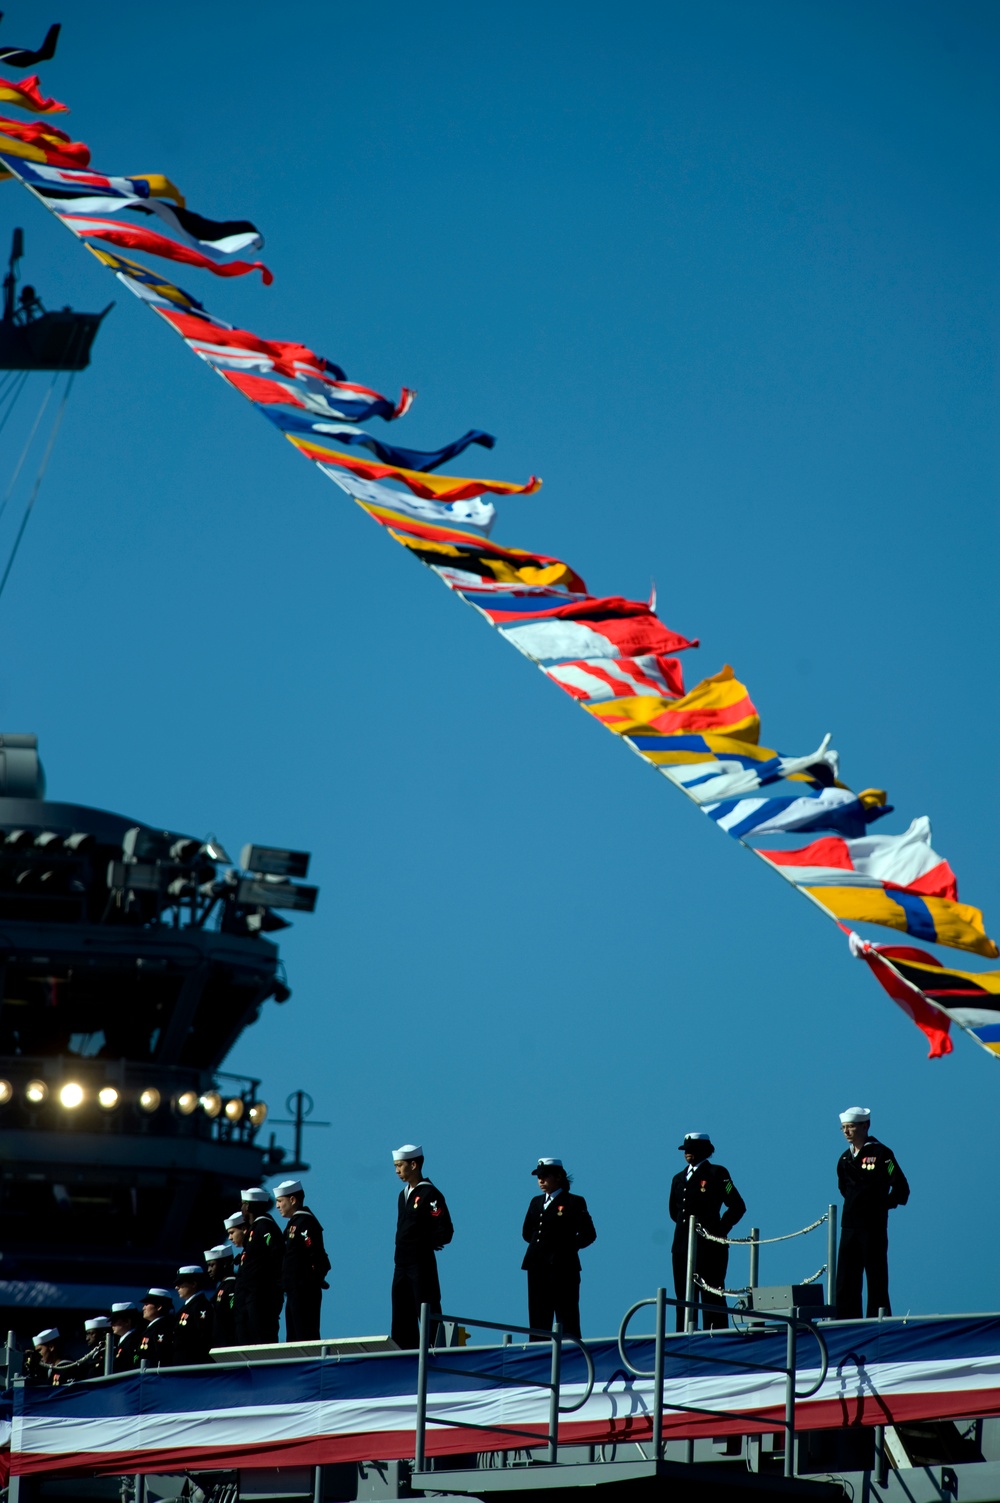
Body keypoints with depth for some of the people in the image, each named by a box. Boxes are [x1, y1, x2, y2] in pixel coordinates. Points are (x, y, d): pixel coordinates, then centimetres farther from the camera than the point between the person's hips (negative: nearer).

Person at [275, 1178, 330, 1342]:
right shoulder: (294, 1223, 18)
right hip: (294, 1292, 10)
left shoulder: (306, 1222, -12)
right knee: (293, 1340, 12)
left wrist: (312, 1282, -18)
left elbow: (318, 1257, -19)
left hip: (304, 1292, -10)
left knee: (306, 1340, -10)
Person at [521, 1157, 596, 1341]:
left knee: (567, 1319, -6)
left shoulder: (574, 1202, -2)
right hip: (538, 1268, 6)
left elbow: (588, 1234, -6)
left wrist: (568, 1247, -4)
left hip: (563, 1267, -6)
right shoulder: (536, 1202, 16)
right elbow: (526, 1233, 23)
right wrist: (539, 1244, 10)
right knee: (538, 1320, 6)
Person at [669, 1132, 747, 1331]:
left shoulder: (716, 1173, 1)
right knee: (684, 1297, 4)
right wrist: (685, 1224, 14)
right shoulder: (679, 1178, 18)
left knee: (711, 1297, -8)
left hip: (708, 1245, -6)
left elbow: (738, 1206, -2)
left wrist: (720, 1229, -5)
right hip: (682, 1245, 6)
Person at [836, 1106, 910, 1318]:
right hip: (849, 1227, 6)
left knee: (876, 1279, -3)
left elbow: (901, 1189, -8)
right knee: (845, 1281, 4)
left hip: (873, 1227, -6)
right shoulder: (845, 1158, 12)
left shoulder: (881, 1154, -7)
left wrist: (882, 1205, -2)